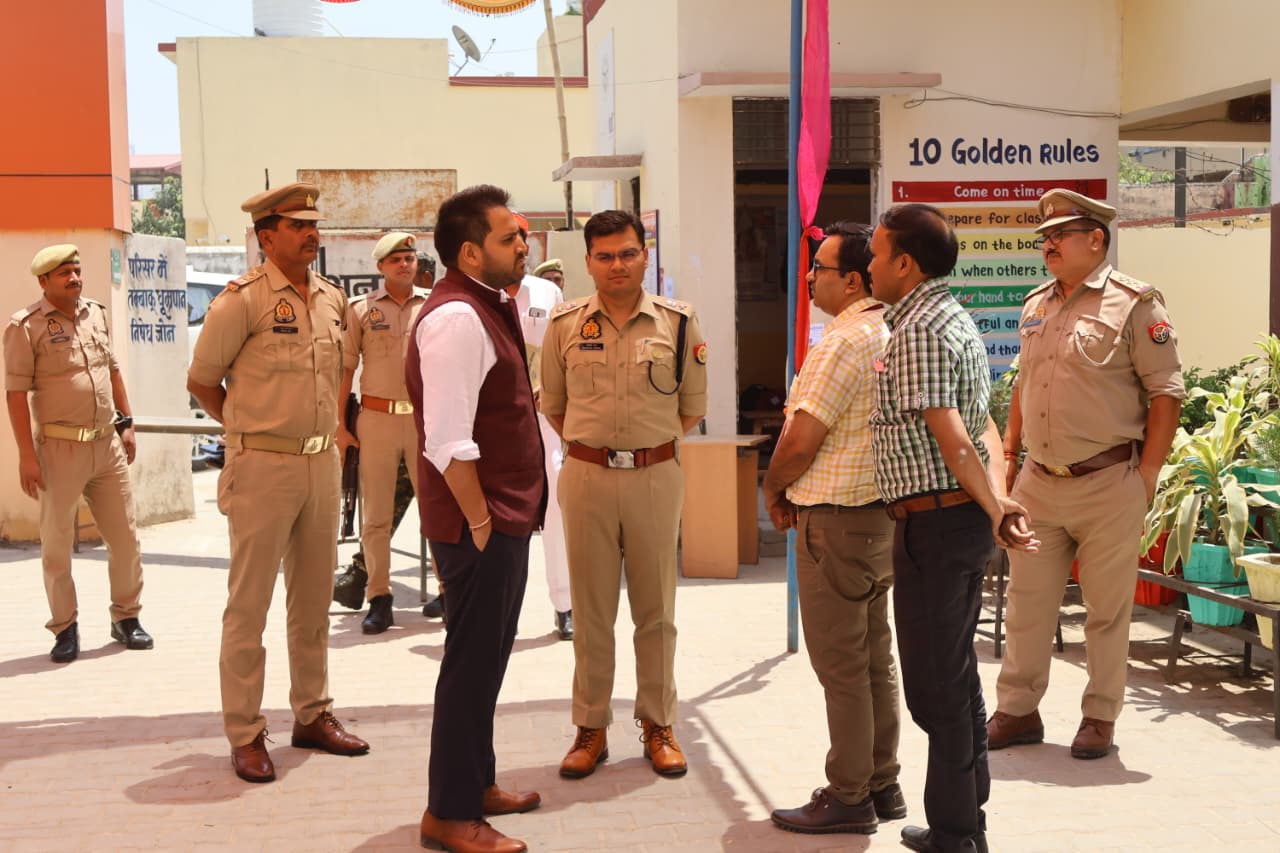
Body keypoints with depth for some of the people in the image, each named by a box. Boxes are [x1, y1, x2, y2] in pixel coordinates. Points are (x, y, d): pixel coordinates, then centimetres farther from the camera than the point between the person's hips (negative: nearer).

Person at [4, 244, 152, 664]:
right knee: (57, 543, 4)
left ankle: (126, 618, 23)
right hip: (60, 450, -5)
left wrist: (126, 424, 14)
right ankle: (65, 629, 17)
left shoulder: (96, 314, 10)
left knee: (125, 537, 8)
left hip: (107, 444, 5)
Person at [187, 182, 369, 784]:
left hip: (322, 461, 6)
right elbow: (201, 380, -2)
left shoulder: (332, 299, 9)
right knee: (249, 604, 0)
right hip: (263, 466, -6)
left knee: (313, 599, 13)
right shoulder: (243, 299, -10)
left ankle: (313, 715, 25)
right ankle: (245, 735, 8)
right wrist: (247, 427, 4)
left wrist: (324, 431, 14)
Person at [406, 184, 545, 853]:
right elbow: (447, 442, -25)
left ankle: (475, 782, 35)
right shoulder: (456, 317, -20)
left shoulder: (492, 304, 12)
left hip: (504, 518, 10)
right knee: (473, 665, 1)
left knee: (484, 661, 20)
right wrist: (481, 522, -18)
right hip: (479, 525, -10)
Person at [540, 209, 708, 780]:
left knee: (655, 608, 8)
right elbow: (552, 405, 13)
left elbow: (692, 407, 8)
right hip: (586, 476, 1)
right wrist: (589, 447, 7)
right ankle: (591, 728, 19)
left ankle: (657, 726, 21)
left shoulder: (678, 322, 1)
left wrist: (648, 444, 5)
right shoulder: (565, 324, 3)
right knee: (590, 609, 8)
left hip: (656, 475, 0)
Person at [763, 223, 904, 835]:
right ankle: (882, 784, 26)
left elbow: (800, 442, -20)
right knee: (875, 657, 16)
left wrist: (773, 489, -1)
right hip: (882, 509, 10)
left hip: (835, 519, -10)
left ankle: (847, 798, 9)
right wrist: (793, 488, 14)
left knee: (840, 666, 0)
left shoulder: (843, 343, -19)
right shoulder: (893, 335, 11)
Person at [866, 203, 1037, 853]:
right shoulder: (950, 319, 16)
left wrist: (992, 510, -15)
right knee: (956, 675, 17)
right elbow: (984, 429, 12)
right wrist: (999, 495, 0)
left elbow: (952, 439, -22)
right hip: (958, 519, 10)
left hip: (935, 524, -10)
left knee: (934, 683, 0)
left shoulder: (919, 329, -17)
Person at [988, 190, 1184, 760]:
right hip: (1039, 481, 6)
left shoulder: (1132, 303, -7)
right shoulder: (1036, 307, 13)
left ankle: (1100, 718, 19)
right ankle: (1017, 711, 22)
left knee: (1108, 610, 6)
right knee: (1026, 603, 10)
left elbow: (1167, 391, -8)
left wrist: (1147, 476, -12)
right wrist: (1008, 457, 14)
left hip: (1109, 484, -6)